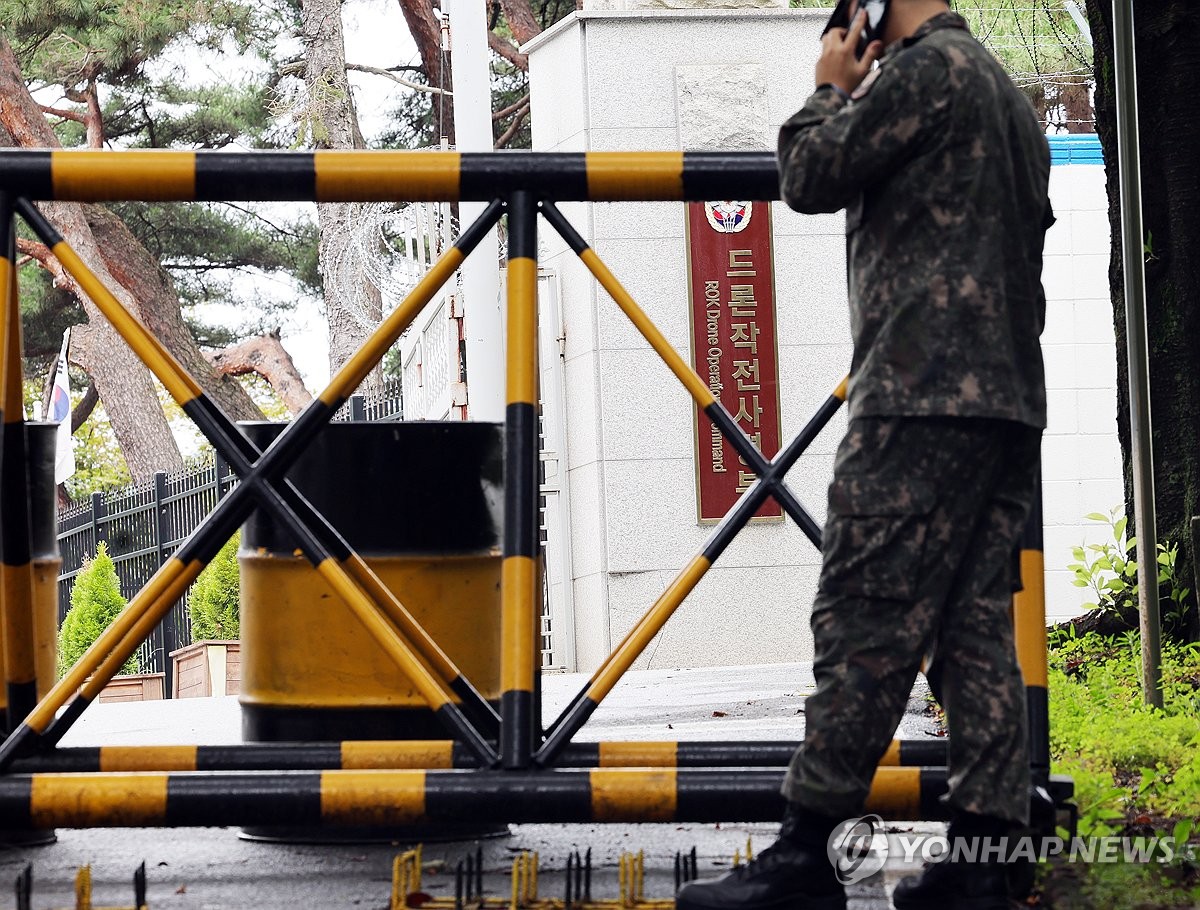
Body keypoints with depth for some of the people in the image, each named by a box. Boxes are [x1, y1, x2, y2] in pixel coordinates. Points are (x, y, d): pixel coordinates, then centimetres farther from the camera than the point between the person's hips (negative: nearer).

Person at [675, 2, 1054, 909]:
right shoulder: (1009, 95, 24)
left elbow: (814, 175, -7)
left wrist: (832, 90, 10)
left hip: (924, 397, -9)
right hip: (1010, 402, 9)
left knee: (864, 624, -10)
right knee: (977, 626, 5)